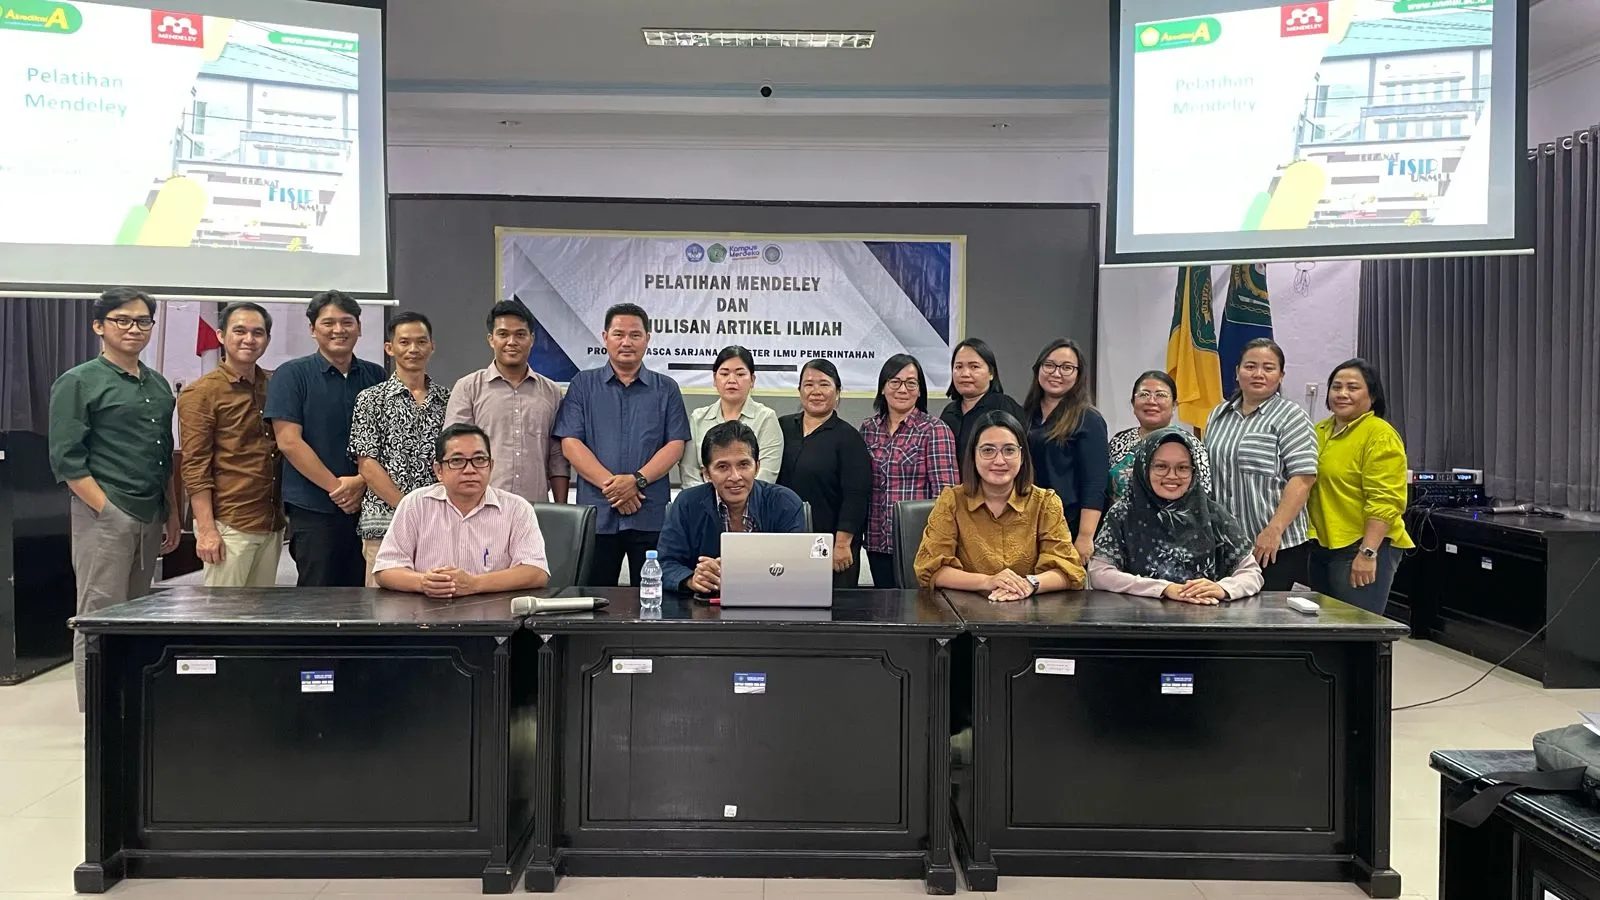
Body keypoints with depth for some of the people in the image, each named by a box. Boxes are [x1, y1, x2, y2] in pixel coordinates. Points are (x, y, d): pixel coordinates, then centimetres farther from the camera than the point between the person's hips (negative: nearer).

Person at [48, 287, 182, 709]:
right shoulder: (78, 382, -3)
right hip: (105, 516, -6)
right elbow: (67, 459, -9)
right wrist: (108, 510, -14)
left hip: (150, 518, 6)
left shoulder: (158, 385, 16)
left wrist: (172, 514, 16)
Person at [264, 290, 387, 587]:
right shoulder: (291, 375, 0)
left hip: (368, 504, 4)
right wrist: (335, 486, -12)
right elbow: (289, 441, -8)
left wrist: (362, 481, -9)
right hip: (314, 508, -3)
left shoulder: (376, 376, 11)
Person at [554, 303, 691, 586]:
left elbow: (675, 445, 1)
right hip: (595, 513, 0)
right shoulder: (583, 385, 9)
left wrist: (637, 480, -14)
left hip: (651, 515, 0)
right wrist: (610, 484, -12)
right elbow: (570, 443, 0)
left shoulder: (666, 389, 10)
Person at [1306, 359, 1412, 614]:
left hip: (1363, 549, -8)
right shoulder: (1320, 431, 13)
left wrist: (1367, 553, -23)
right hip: (1322, 546, 8)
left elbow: (1384, 502, -18)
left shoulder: (1380, 436, -12)